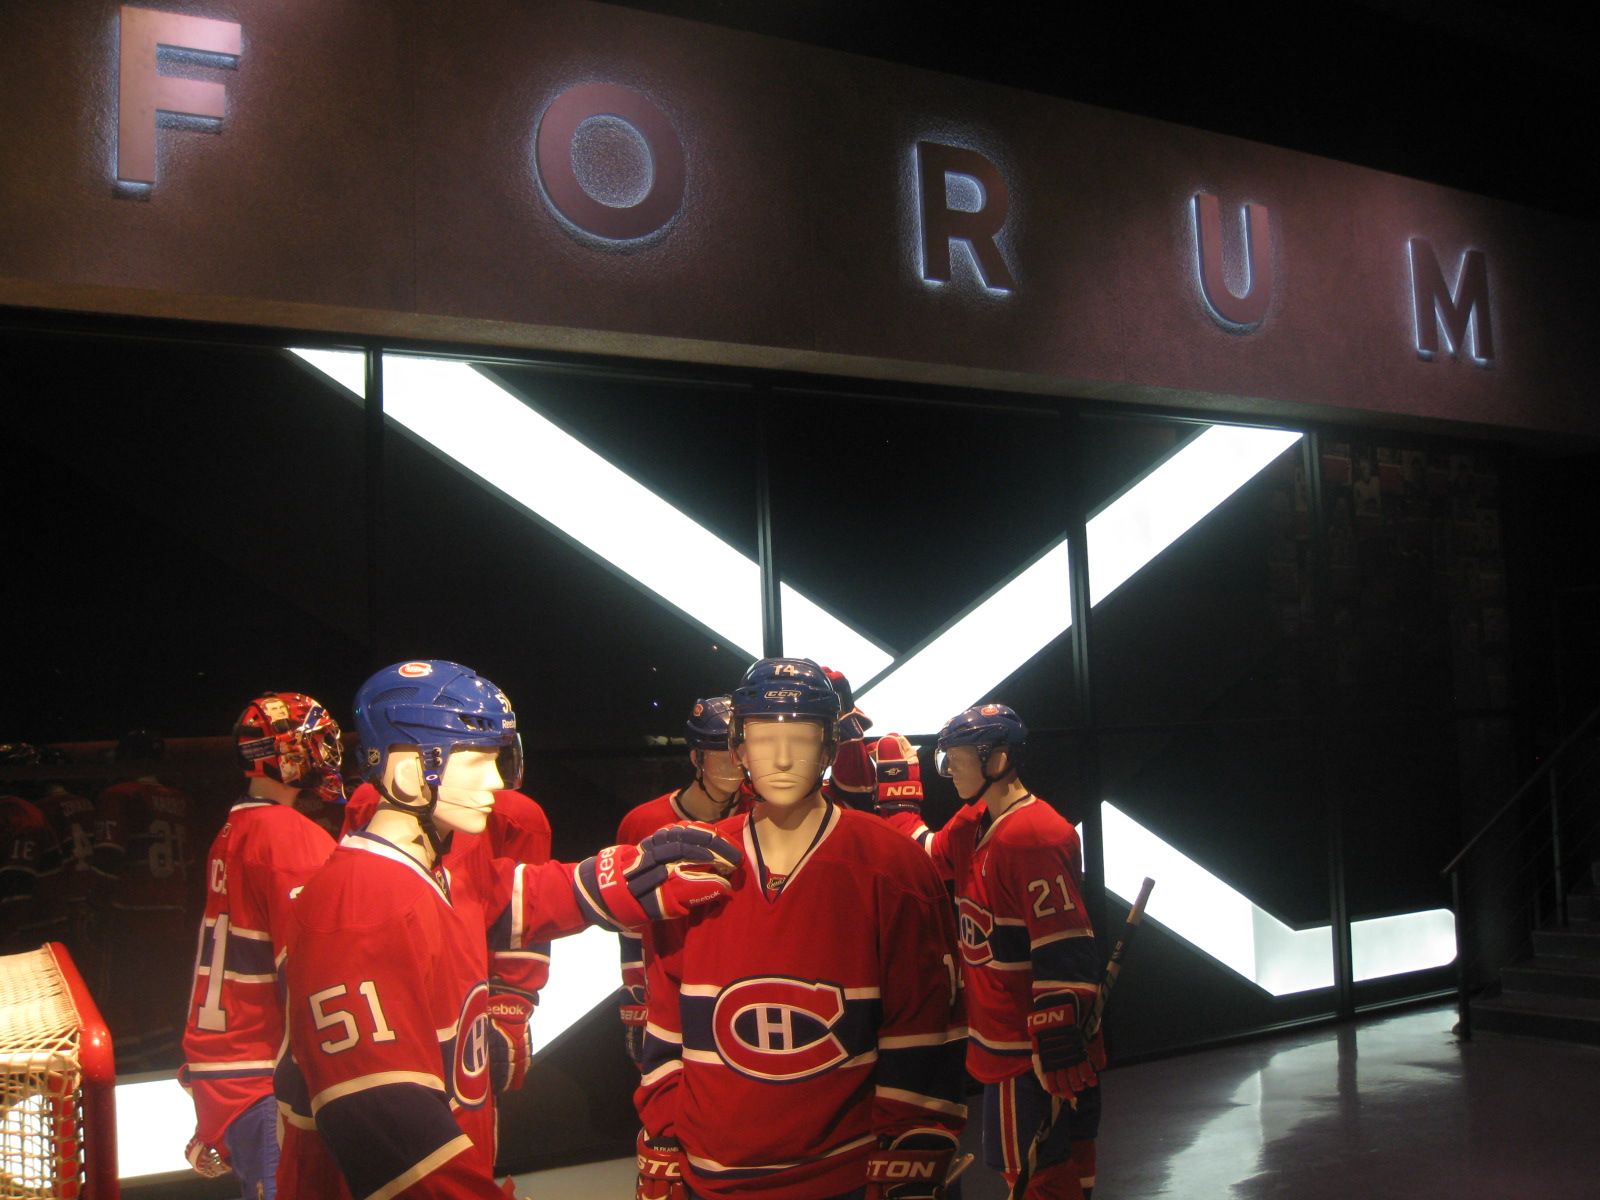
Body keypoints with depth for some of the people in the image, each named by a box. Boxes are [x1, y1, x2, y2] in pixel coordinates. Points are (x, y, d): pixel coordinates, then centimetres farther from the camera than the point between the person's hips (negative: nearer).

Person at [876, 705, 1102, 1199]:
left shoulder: (1034, 835, -21)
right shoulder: (974, 824, 8)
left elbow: (1064, 954, -25)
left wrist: (1060, 1056, -25)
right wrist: (898, 786, 20)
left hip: (1030, 1055, -9)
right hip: (1001, 1044, 9)